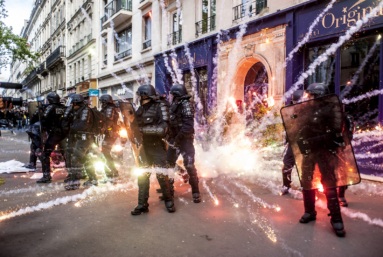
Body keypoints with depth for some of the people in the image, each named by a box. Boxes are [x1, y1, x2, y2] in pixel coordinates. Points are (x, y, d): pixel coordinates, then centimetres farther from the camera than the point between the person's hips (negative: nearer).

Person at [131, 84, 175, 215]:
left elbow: (162, 129, -20)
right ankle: (142, 204, 17)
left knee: (161, 175, -3)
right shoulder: (139, 110, 11)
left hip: (157, 147, -6)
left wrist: (143, 129, -21)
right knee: (142, 175, 6)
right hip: (143, 147, 6)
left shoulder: (160, 107, -9)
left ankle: (168, 200, 17)